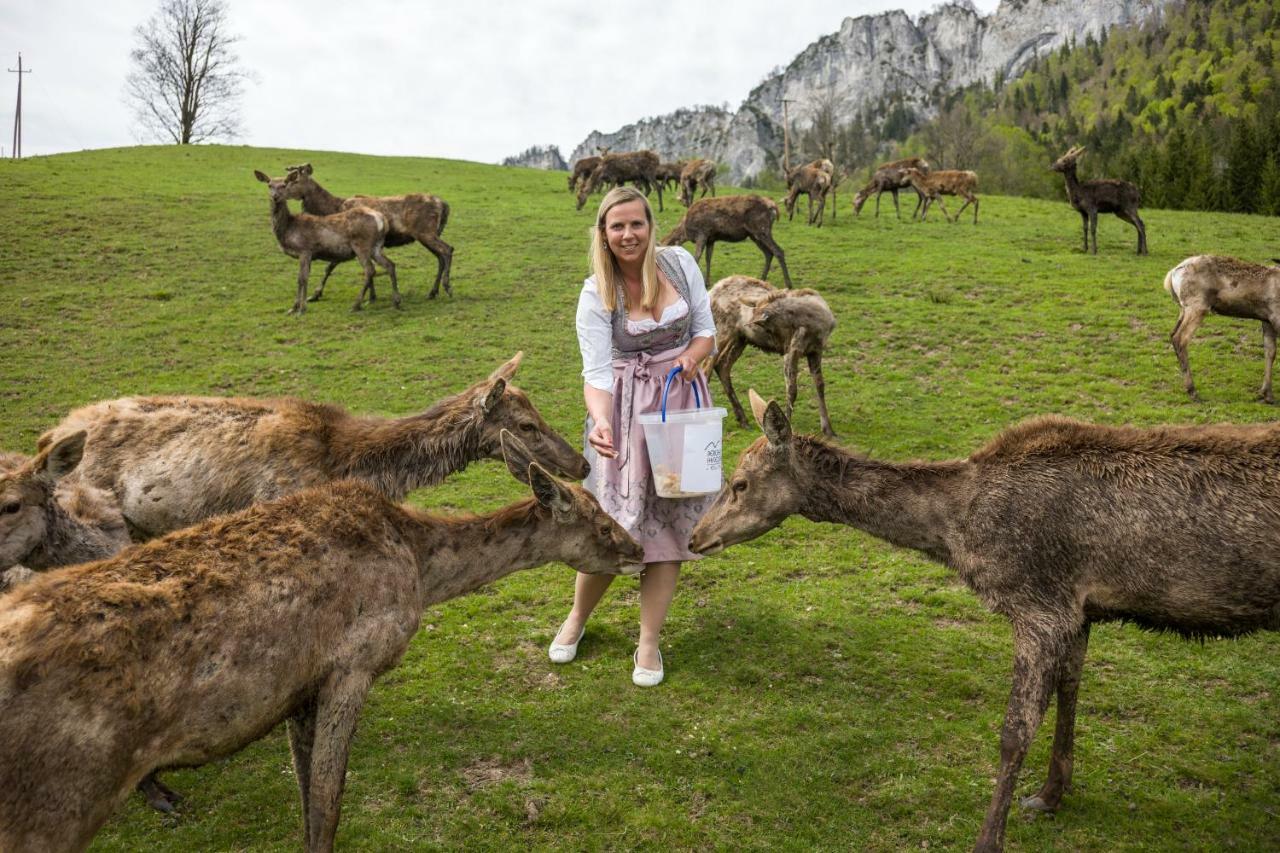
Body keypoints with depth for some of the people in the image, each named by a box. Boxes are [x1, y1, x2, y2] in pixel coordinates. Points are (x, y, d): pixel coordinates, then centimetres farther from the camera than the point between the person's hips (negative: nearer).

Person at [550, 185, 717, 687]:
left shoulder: (679, 263, -2)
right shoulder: (595, 296, -10)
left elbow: (706, 329, 6)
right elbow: (597, 372, -19)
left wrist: (692, 357, -17)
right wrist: (599, 421, -38)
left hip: (683, 403, 3)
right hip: (627, 410, -2)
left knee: (669, 523, 4)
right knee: (612, 521, 0)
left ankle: (649, 642, 18)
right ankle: (578, 617, 29)